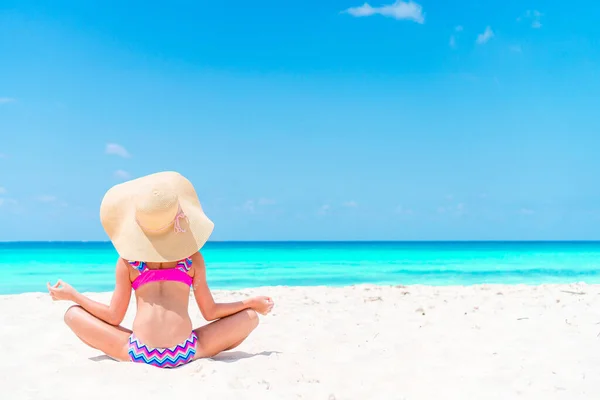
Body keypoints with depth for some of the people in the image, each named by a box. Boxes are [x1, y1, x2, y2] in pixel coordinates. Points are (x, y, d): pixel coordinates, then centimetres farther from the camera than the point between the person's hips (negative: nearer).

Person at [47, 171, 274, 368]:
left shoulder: (127, 260, 7)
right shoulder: (193, 258, 8)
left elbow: (114, 316, 8)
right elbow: (210, 312, 12)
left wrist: (71, 295, 21)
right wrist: (253, 302, 25)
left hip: (139, 354, 0)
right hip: (185, 353, 0)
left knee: (73, 313, 18)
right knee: (250, 317, 18)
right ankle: (183, 353, 11)